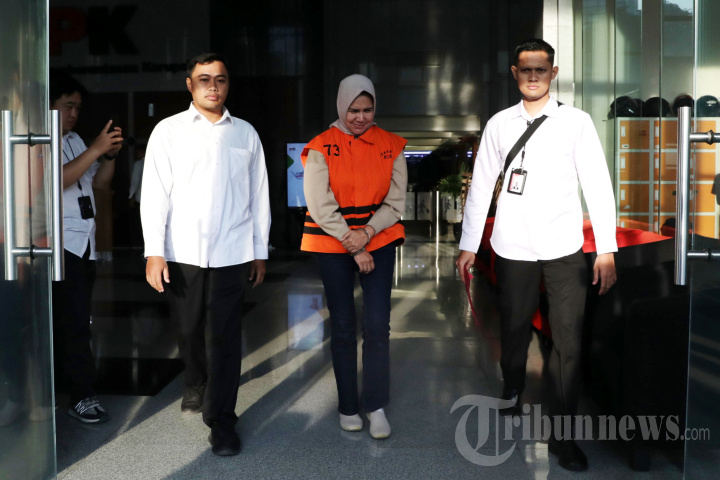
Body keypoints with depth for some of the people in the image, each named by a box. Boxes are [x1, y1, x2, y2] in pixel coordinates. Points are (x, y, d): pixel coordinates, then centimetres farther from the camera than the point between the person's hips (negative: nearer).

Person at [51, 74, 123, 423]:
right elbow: (56, 179, -21)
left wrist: (110, 155, 1)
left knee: (72, 322, 12)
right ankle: (82, 397, -3)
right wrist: (95, 150, -20)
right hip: (60, 245, -8)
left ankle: (62, 383, 23)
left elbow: (100, 183, 18)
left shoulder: (74, 141, 20)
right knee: (75, 322, -9)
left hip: (83, 244, 8)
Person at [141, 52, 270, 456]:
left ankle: (221, 420, 7)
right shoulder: (169, 131, 5)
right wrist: (154, 252, -7)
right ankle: (196, 386, 40)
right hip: (182, 252, 0)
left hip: (231, 252, 0)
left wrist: (260, 251, 10)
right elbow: (155, 193, 0)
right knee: (189, 330, 13)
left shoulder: (245, 133, 9)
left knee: (224, 337, -2)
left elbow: (259, 195, 11)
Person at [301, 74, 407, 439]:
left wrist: (367, 234, -14)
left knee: (377, 325, -4)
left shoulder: (391, 146, 3)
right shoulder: (321, 148, -4)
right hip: (333, 244, -1)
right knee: (343, 327, 6)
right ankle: (348, 407, 19)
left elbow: (396, 202, 1)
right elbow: (321, 207, -8)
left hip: (379, 240, 1)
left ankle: (376, 406, 9)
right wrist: (354, 248, -10)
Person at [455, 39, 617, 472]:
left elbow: (598, 185, -2)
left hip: (565, 249, -1)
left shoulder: (576, 122, -1)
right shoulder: (499, 124, 4)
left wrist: (606, 249, -8)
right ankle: (511, 397, 39)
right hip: (513, 249, 1)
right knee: (514, 331, 13)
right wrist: (469, 245, 6)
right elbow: (481, 187, 7)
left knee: (568, 343, 0)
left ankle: (563, 433, 12)